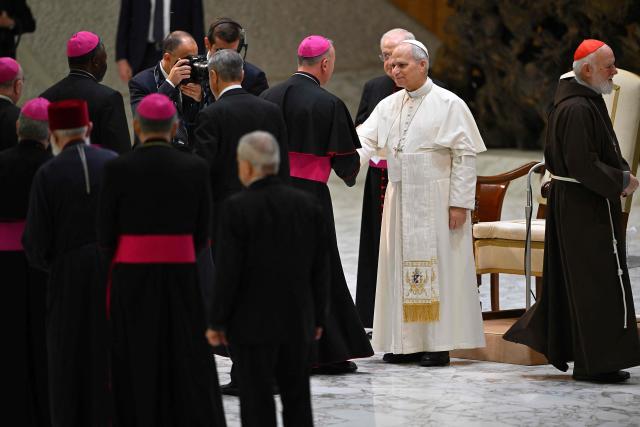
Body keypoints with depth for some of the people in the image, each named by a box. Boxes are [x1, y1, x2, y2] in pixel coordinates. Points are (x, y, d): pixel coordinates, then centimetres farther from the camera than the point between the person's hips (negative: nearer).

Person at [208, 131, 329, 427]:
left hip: (253, 322, -5)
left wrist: (217, 322, -5)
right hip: (297, 322, 5)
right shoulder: (308, 204, 1)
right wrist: (318, 318, 14)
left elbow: (228, 271, -14)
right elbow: (320, 267, 5)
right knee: (298, 402, 12)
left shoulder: (237, 207, -14)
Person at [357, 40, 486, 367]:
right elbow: (365, 141, 1)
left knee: (438, 266, -4)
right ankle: (407, 342, 13)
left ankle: (439, 343, -1)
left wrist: (459, 202, -13)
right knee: (401, 267, 6)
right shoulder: (388, 106, 10)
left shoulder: (448, 104, -6)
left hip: (436, 201, -6)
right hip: (400, 200, 6)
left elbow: (466, 155, -8)